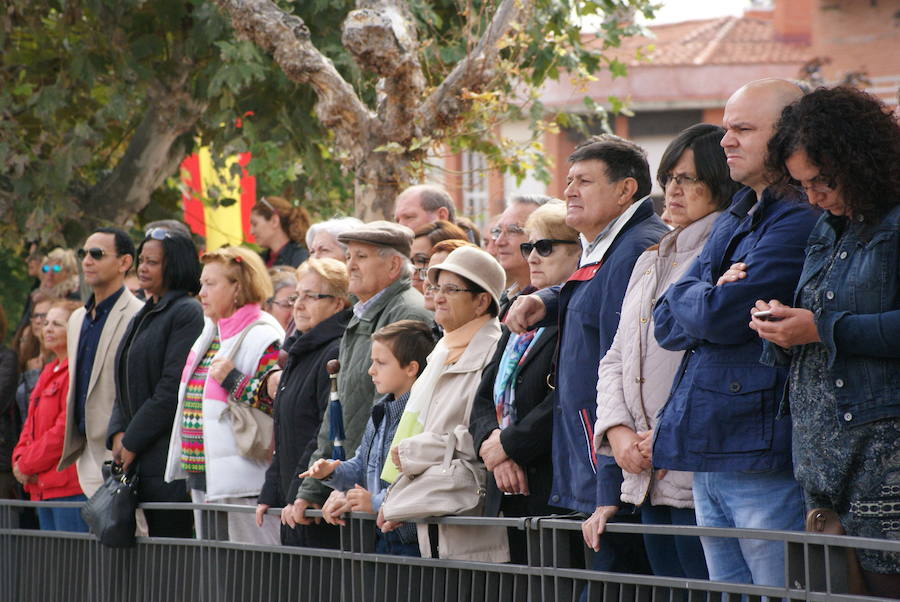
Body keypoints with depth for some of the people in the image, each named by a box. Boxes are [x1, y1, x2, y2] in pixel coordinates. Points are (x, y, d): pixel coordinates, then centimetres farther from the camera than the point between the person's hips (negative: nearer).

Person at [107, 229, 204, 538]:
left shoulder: (187, 313, -8)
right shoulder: (142, 318, 20)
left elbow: (174, 388, -15)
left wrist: (133, 441, -13)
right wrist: (118, 433, 2)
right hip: (136, 457, 8)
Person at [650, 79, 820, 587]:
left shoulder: (802, 220, -11)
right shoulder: (732, 223, 20)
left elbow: (720, 316, -17)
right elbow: (667, 325, 14)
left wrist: (694, 299, 4)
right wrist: (708, 296, -6)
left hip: (765, 457, -9)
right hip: (709, 455, 9)